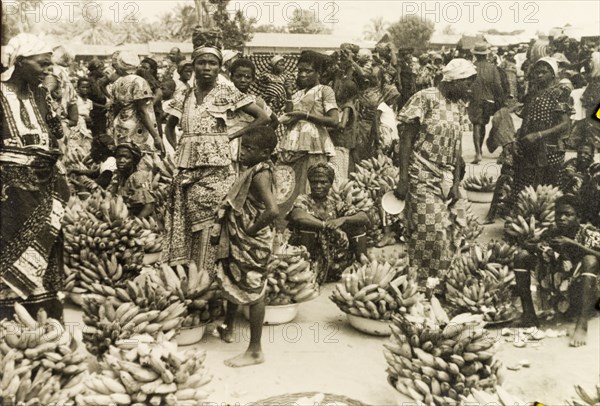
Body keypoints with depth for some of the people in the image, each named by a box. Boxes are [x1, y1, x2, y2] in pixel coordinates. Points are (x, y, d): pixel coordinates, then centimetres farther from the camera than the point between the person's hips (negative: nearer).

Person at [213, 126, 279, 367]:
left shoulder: (260, 174, -22)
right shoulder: (256, 170, 5)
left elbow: (273, 210, -35)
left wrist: (251, 229, -23)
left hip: (252, 244, -10)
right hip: (239, 241, 10)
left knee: (253, 292, 1)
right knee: (232, 283, 25)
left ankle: (255, 351, 15)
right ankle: (227, 329, 47)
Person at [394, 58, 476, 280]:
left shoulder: (460, 106, 12)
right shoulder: (425, 99, -9)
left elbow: (457, 146, 13)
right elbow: (406, 139, -10)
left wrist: (456, 183, 9)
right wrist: (403, 180, -14)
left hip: (446, 180, 6)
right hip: (422, 178, -6)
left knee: (445, 232, 7)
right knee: (431, 232, -7)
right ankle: (422, 278, 7)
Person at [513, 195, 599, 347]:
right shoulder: (553, 236, -1)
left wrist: (572, 244, -33)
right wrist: (538, 250, -24)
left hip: (585, 295, -4)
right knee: (522, 256, -10)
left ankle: (582, 324, -38)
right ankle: (528, 312, -11)